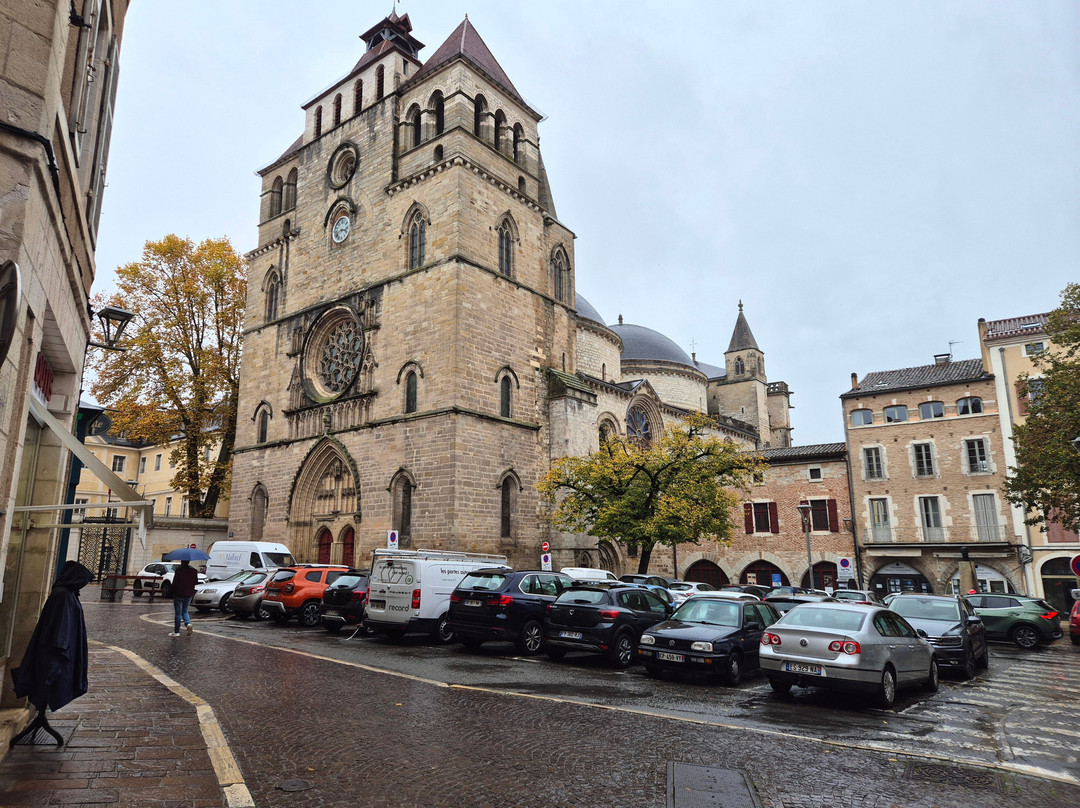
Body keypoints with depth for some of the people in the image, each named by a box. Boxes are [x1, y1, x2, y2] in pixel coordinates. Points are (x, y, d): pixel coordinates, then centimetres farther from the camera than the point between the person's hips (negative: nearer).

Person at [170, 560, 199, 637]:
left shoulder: (179, 570, -15)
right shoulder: (193, 570, 1)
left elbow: (175, 582, -16)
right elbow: (196, 582, 7)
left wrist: (173, 592, -2)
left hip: (179, 594, -5)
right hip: (189, 594, 5)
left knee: (178, 613, 5)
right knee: (184, 611, 19)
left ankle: (176, 632, 11)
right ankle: (188, 623, -6)